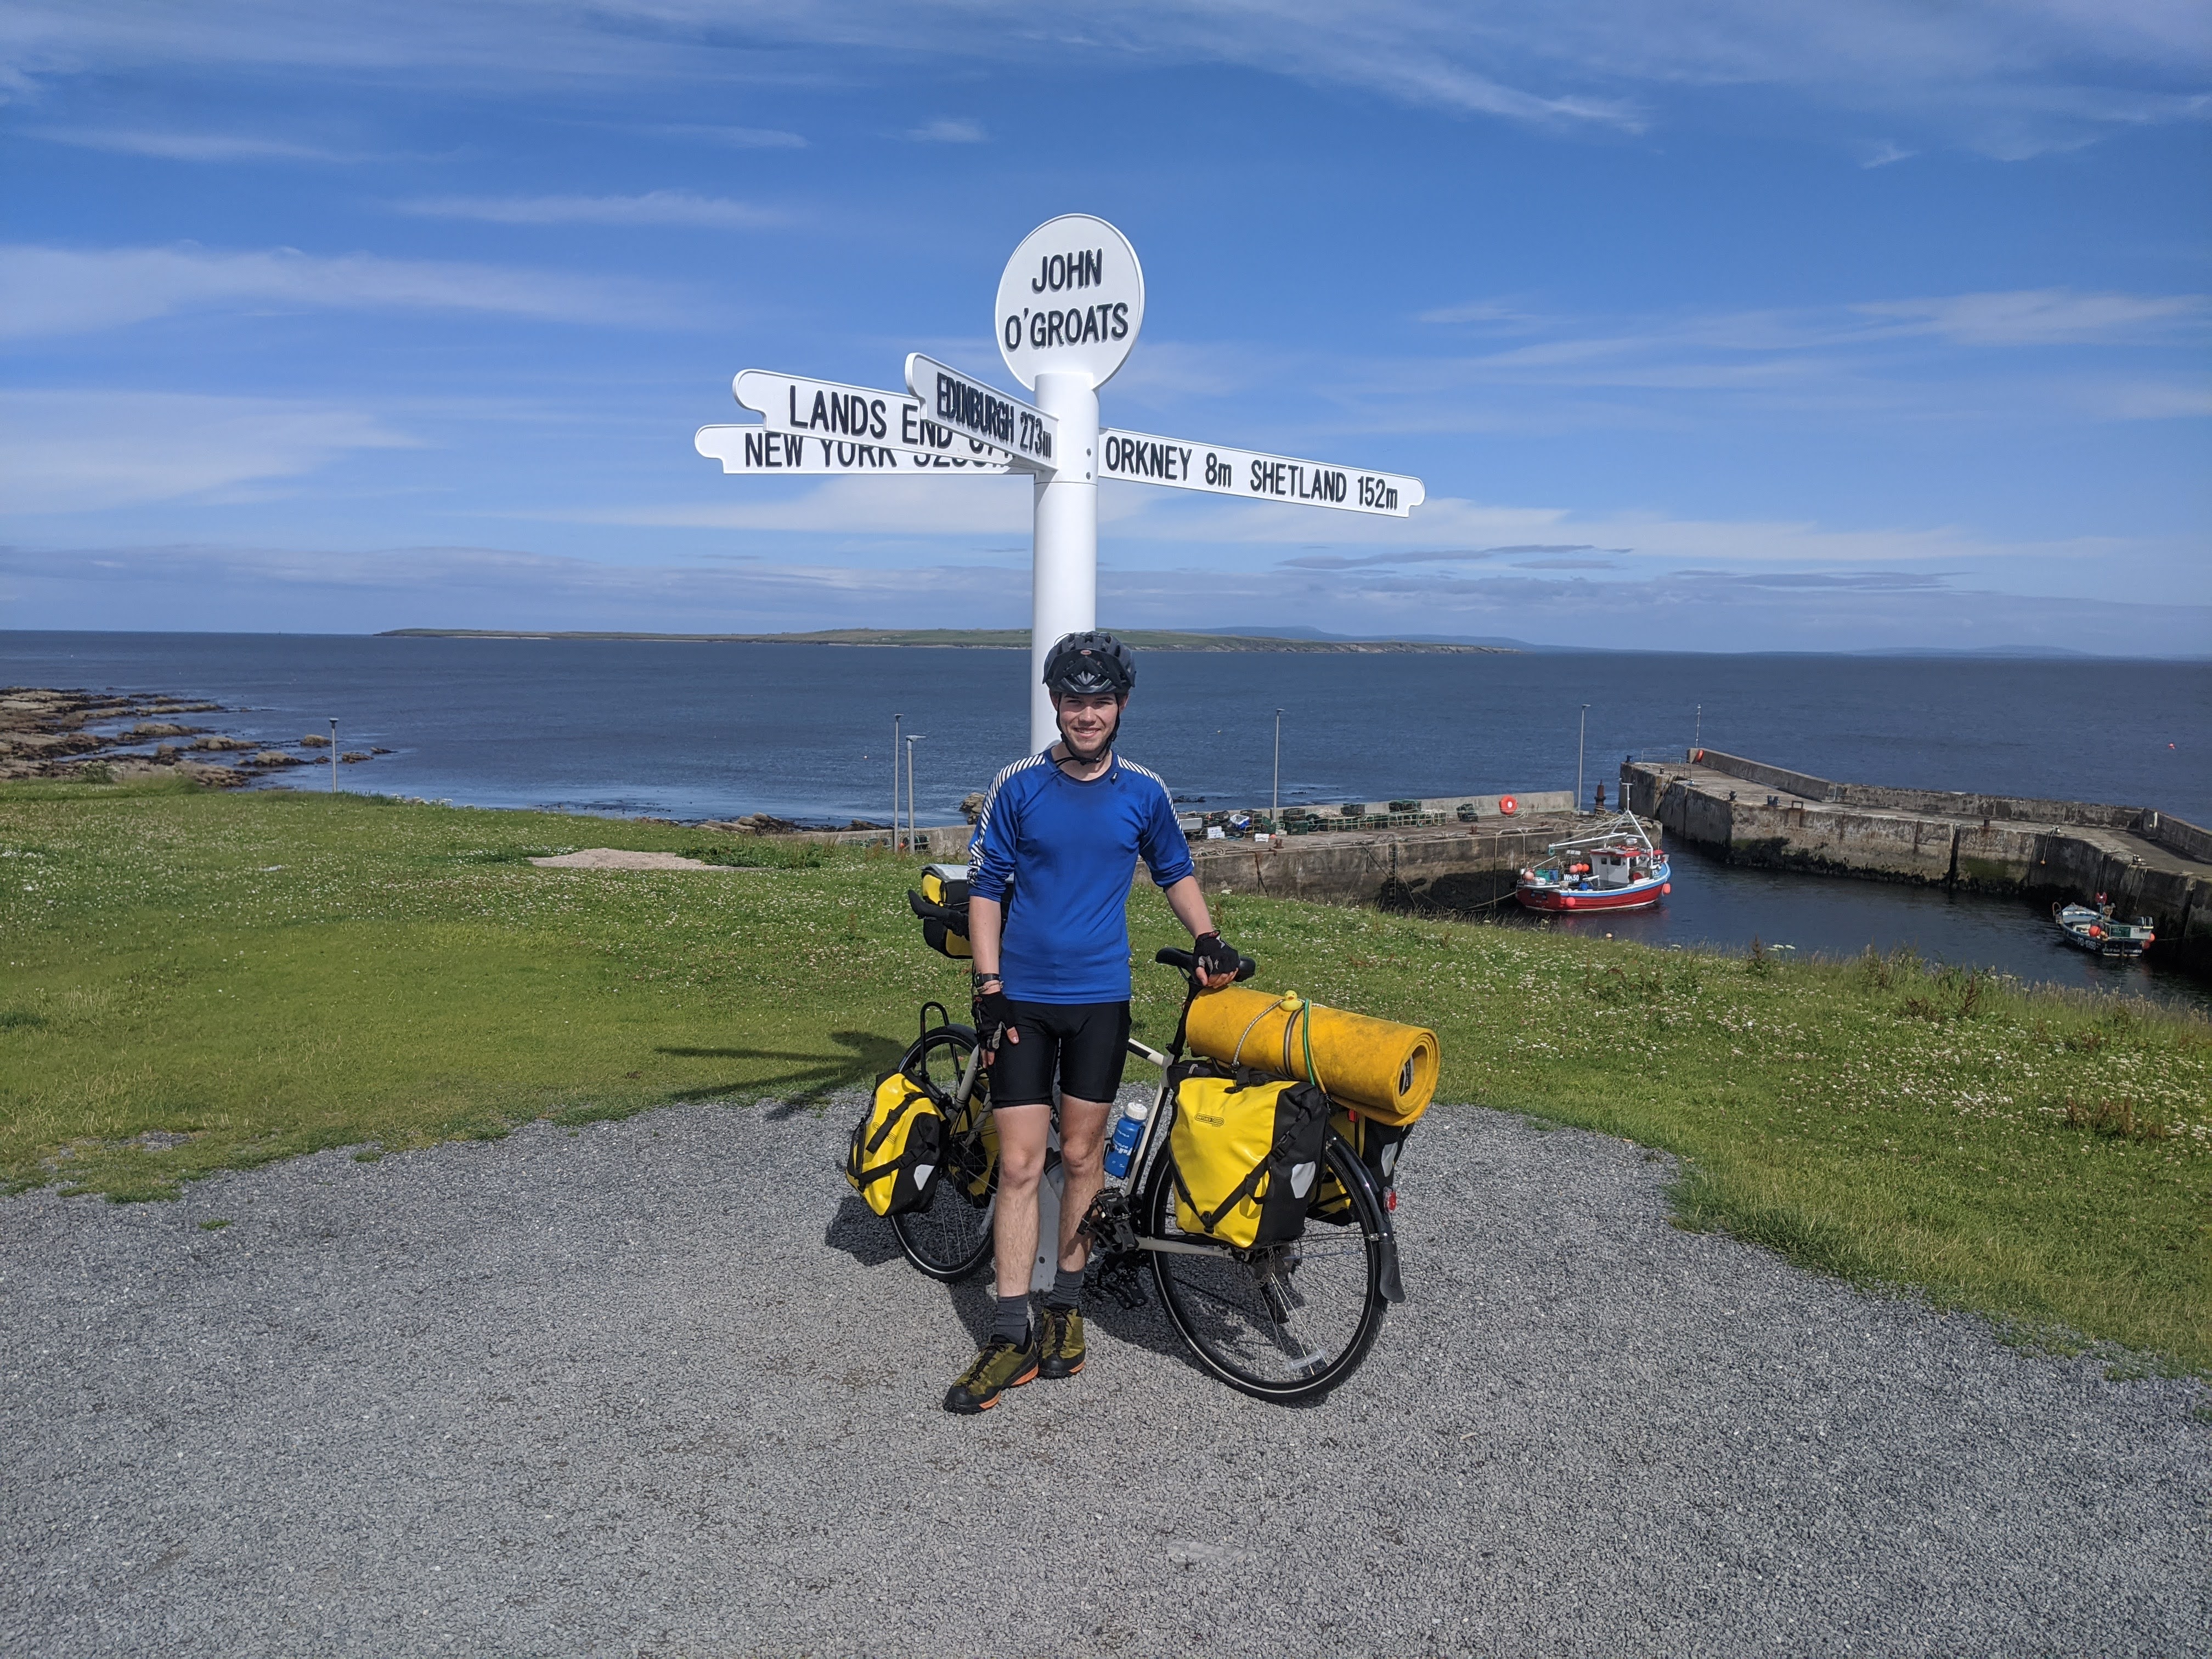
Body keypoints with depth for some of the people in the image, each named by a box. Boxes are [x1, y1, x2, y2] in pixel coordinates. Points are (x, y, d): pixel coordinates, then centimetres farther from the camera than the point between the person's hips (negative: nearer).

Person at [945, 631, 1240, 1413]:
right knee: (1020, 1164, -2)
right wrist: (987, 986, -7)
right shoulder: (1018, 785, -3)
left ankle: (1066, 1305, 27)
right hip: (1023, 998, -1)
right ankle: (1012, 1339, 5)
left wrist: (1208, 940, 1)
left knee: (1082, 1156, 10)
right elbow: (985, 887, 0)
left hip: (1100, 1000, 1)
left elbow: (1175, 872, 17)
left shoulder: (1144, 791, 2)